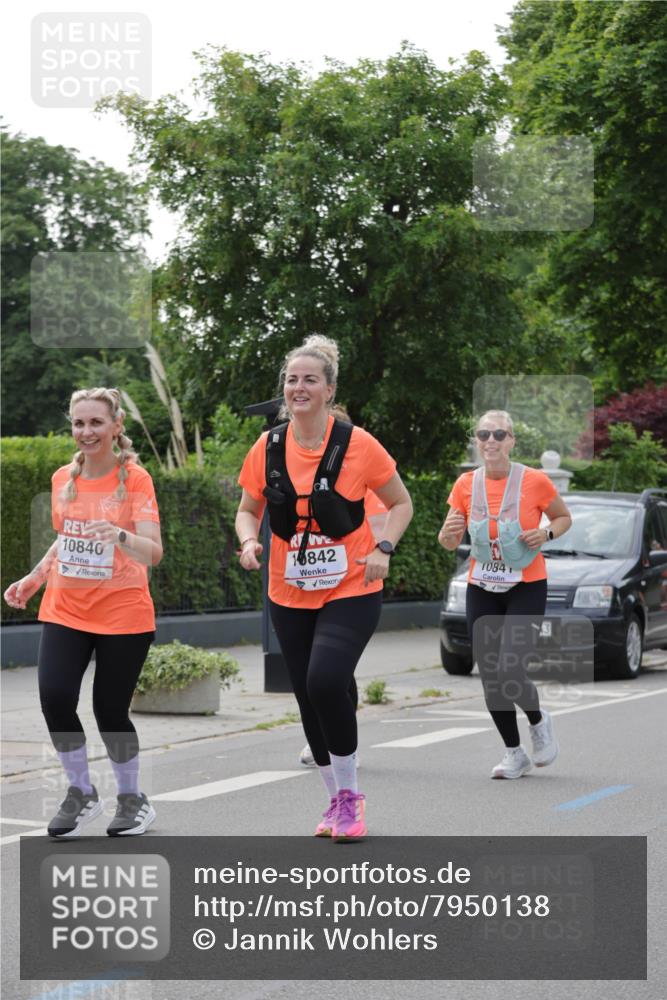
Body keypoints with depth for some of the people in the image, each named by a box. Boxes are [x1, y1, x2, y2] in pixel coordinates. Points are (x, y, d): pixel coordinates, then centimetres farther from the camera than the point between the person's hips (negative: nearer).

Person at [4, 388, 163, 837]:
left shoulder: (135, 478, -9)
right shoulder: (63, 479, 6)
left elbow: (153, 552, -17)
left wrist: (120, 535, -35)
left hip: (122, 614, -4)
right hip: (65, 610, 4)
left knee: (110, 711, -1)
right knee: (54, 696, -13)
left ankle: (133, 798, 24)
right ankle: (81, 793, 8)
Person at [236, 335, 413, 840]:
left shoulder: (357, 444, -10)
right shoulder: (268, 448, -1)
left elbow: (401, 502, 2)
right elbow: (248, 510, 12)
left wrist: (383, 549, -13)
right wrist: (249, 541, -9)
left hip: (351, 591, -4)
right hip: (290, 595, 4)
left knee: (326, 680, -24)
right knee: (309, 697, 9)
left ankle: (350, 792, -4)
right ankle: (337, 800, 28)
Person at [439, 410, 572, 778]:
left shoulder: (535, 481, -9)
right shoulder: (466, 484, -1)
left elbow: (564, 518, 7)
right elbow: (450, 542, 4)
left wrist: (546, 533, -14)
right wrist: (449, 532, -20)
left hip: (527, 588, -4)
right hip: (482, 591, 4)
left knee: (508, 671, -17)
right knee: (489, 677, 2)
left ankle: (538, 720, 15)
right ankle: (514, 753, 19)